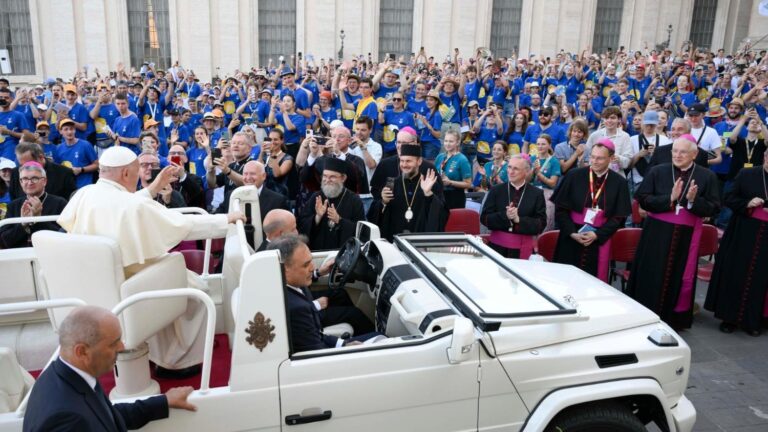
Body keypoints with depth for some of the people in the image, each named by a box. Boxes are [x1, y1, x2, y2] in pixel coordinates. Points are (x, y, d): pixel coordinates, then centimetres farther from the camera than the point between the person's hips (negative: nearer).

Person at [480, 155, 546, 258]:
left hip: (523, 248, -1)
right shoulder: (496, 190, 4)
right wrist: (505, 216, -17)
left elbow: (541, 224, -2)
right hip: (497, 245, 1)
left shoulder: (537, 193, 2)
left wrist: (518, 220, -17)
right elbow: (484, 218, 0)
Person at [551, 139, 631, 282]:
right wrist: (572, 232, -11)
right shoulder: (574, 175, -4)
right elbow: (560, 208, -2)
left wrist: (597, 235, -11)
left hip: (600, 239, 0)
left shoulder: (619, 182, -1)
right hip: (571, 238, 0)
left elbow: (619, 216, 0)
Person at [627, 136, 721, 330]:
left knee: (680, 278, 7)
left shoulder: (707, 176, 1)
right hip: (657, 233, 0)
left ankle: (675, 318, 23)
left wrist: (693, 200, -20)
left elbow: (713, 208, -2)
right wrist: (670, 198, -18)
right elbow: (643, 199, -6)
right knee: (652, 276, 5)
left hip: (687, 235, 0)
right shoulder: (657, 172, 0)